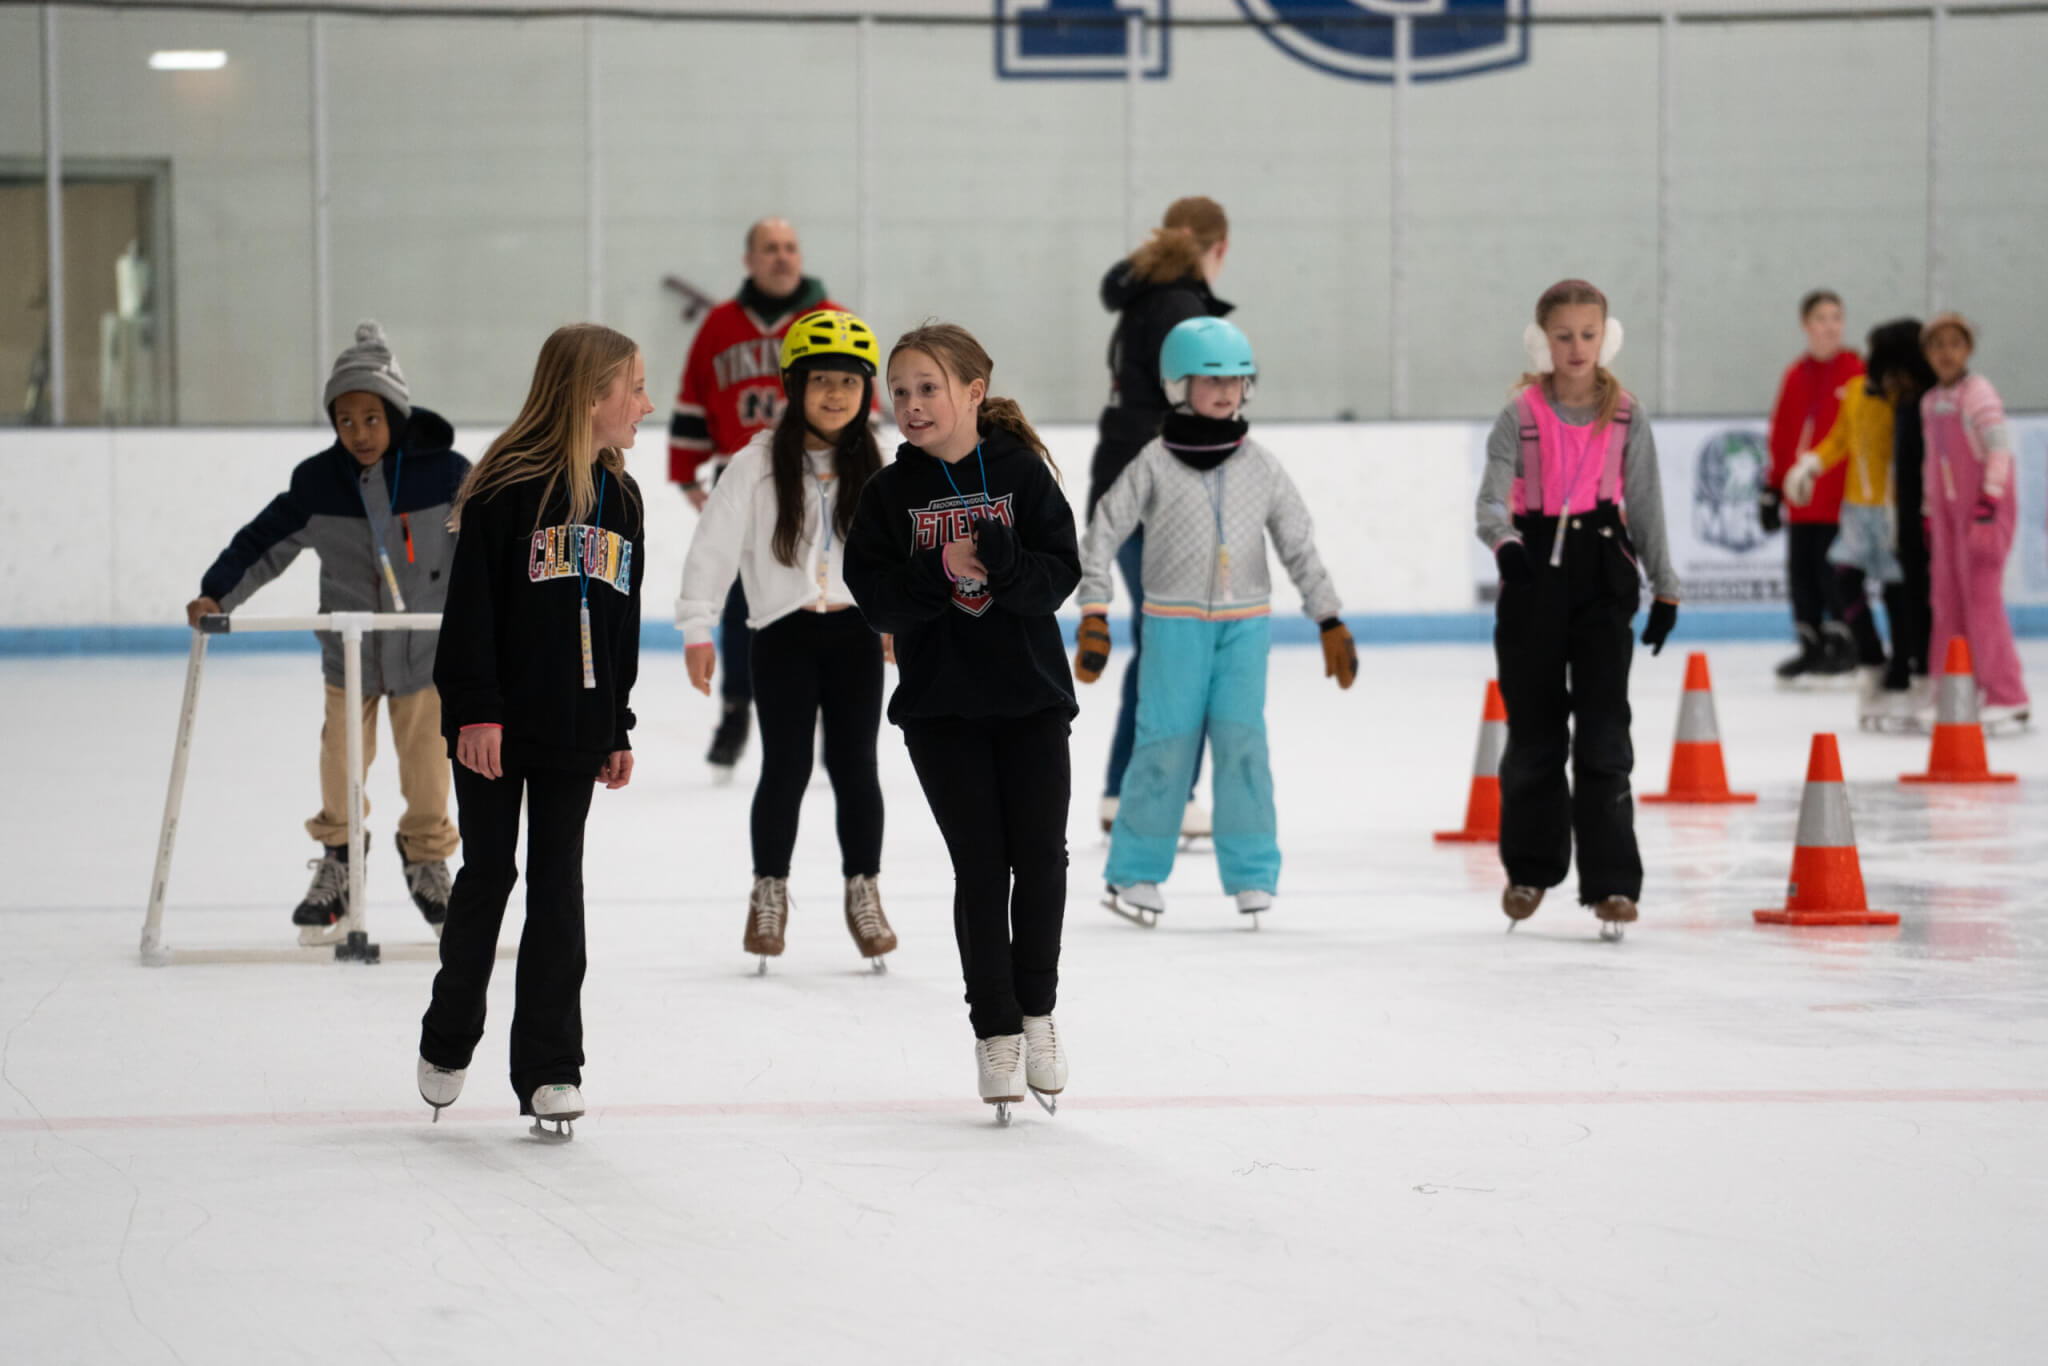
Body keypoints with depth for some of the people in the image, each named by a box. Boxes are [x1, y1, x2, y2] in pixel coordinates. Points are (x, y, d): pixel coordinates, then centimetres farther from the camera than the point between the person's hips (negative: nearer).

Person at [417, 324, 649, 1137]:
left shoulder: (620, 497, 9)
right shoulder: (507, 486, -11)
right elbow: (470, 605, -12)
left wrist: (619, 730, 13)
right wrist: (475, 710, -16)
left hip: (575, 730, 5)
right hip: (497, 728, -5)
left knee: (558, 888, 3)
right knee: (488, 877, 6)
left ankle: (549, 1068, 6)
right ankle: (446, 1045, 25)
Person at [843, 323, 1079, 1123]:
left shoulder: (1021, 472, -2)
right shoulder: (891, 493, 0)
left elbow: (1062, 574, -7)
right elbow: (876, 599, -7)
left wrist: (1003, 564, -25)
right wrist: (941, 572, -22)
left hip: (1032, 699, 0)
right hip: (940, 710, 0)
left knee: (1041, 856, 1)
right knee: (981, 868, -1)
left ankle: (1037, 1010, 19)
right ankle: (995, 1029, 8)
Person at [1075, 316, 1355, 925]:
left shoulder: (1259, 465, 6)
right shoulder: (1156, 464, -2)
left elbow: (1299, 546, 11)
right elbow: (1103, 531, 0)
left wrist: (1330, 622, 9)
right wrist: (1094, 615, -5)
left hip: (1244, 623, 2)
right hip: (1174, 621, -2)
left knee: (1242, 739, -5)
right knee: (1166, 742, -4)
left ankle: (1252, 874, 2)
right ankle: (1137, 871, 7)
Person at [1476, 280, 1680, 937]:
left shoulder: (1624, 416, 4)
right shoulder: (1521, 414, 0)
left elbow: (1644, 503, 9)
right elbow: (1493, 495, -10)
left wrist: (1664, 586, 9)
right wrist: (1502, 538, -31)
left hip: (1603, 573, 0)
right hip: (1533, 569, 0)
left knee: (1603, 728, -8)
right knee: (1534, 728, 9)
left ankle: (1611, 881, -7)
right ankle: (1530, 867, 25)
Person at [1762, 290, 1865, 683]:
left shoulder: (1857, 371, -3)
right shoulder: (1795, 376, 11)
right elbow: (1781, 434, 15)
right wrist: (1774, 488, 14)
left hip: (1842, 493, -5)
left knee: (1834, 566, -7)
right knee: (1800, 567, 5)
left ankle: (1842, 643, 4)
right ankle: (1811, 646, 14)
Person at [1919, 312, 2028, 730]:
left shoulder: (1977, 393, -10)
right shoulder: (1929, 402, 13)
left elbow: (1999, 449, -16)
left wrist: (1988, 502, -23)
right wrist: (1930, 514, 19)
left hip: (1985, 506, -8)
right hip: (1949, 508, 8)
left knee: (1982, 598, -13)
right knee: (1949, 600, 8)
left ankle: (2007, 698, -12)